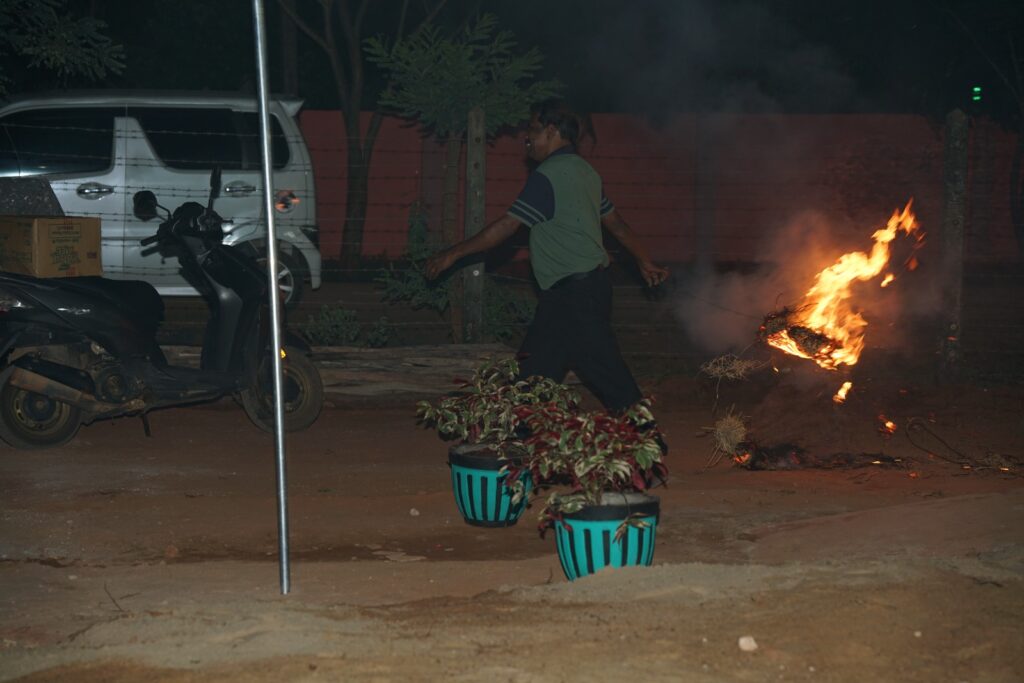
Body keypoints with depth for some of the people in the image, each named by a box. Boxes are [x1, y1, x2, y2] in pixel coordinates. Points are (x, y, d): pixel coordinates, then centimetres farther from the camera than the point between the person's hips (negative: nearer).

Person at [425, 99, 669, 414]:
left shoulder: (548, 175, -15)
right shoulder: (583, 171, 13)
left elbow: (507, 225, -16)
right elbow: (616, 223, 19)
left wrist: (454, 253, -9)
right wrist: (645, 262, 28)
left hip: (573, 290, -10)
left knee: (604, 371, -5)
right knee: (535, 368, 10)